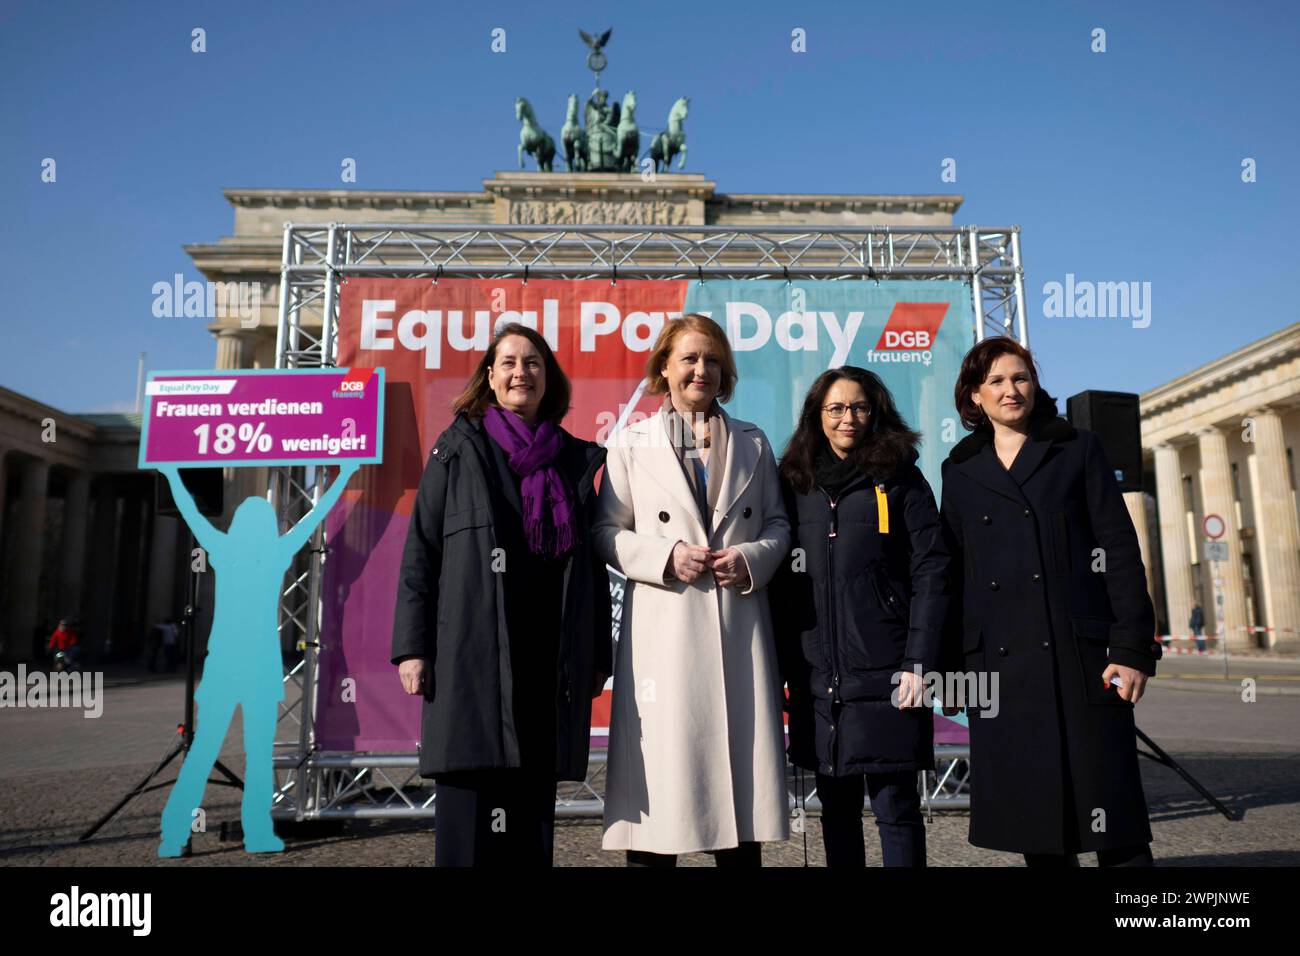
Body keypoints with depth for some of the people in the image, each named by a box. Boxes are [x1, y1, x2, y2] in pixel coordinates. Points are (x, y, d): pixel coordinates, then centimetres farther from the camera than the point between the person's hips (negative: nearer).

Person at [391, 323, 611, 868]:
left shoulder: (575, 460, 13)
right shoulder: (458, 450, 7)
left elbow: (592, 567, 13)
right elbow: (420, 552, 3)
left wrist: (598, 657, 9)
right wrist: (412, 646, -5)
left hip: (550, 660, 3)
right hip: (473, 654, -2)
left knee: (532, 807, 7)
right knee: (472, 803, -2)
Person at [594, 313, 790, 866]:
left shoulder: (753, 443, 14)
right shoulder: (631, 444, 6)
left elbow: (777, 524, 14)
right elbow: (608, 532, 3)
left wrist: (752, 558, -6)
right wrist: (666, 557, -12)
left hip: (738, 630, 3)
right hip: (664, 633, -2)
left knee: (741, 755, 6)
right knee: (662, 761, -1)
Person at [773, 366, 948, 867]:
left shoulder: (900, 479, 1)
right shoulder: (797, 483, 9)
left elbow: (930, 574, -5)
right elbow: (783, 583, 8)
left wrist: (918, 664, -12)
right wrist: (782, 667, 4)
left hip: (883, 675, -3)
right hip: (818, 677, 3)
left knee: (895, 805, 3)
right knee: (836, 805, 13)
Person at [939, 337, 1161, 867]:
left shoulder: (1078, 450, 7)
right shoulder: (960, 470, 11)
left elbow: (1120, 550, 1)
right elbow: (954, 572, 11)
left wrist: (1132, 648, -7)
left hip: (1083, 654, -2)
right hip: (1000, 663, 2)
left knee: (1109, 805, 0)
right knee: (1029, 808, 8)